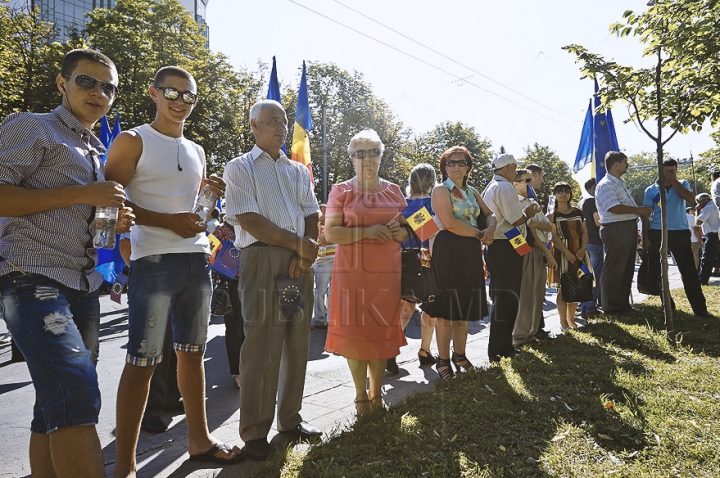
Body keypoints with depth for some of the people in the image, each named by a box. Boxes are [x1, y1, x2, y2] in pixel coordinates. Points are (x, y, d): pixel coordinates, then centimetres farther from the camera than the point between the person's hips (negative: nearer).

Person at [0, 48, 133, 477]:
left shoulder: (96, 152, 23)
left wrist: (114, 222, 10)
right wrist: (82, 194, -14)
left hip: (83, 286, 8)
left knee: (57, 405, 11)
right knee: (77, 395, -21)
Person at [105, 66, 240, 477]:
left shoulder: (197, 152, 18)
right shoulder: (133, 141, -1)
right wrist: (168, 221, -18)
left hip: (197, 259, 6)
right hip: (154, 260, -6)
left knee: (193, 352, 12)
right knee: (143, 362, -5)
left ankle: (200, 441, 24)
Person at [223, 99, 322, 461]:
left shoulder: (298, 171, 19)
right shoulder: (240, 168, 2)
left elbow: (311, 215, 11)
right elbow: (248, 219, -9)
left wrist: (305, 252, -7)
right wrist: (298, 243, -11)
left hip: (300, 262, 6)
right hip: (262, 259, -5)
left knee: (297, 342, 8)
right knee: (261, 345, -4)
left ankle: (290, 418, 23)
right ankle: (254, 431, 9)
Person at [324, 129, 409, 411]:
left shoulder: (393, 191, 12)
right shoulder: (341, 191, 2)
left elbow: (408, 228, 18)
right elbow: (330, 232, -7)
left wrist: (399, 231, -5)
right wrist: (366, 232, -18)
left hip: (387, 272, 3)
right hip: (352, 272, -3)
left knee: (382, 331, 7)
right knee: (355, 330, 1)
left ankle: (377, 393, 23)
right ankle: (361, 395, 17)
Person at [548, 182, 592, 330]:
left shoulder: (577, 212, 13)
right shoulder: (553, 214, -1)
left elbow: (584, 232, 9)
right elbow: (554, 236, -10)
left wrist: (582, 248, -8)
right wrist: (567, 252, -19)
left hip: (579, 252, 5)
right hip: (561, 252, -5)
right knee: (563, 288, -3)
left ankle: (571, 318, 18)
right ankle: (563, 320, 7)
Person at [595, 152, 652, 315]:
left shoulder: (620, 183, 20)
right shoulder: (605, 185, -13)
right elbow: (614, 208, -24)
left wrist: (642, 211, 10)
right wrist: (638, 210, -16)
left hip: (629, 228, 10)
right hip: (615, 230, -10)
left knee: (627, 268, 15)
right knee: (614, 269, -4)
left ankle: (623, 304, 25)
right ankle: (611, 307, 5)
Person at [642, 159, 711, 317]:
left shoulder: (682, 184, 8)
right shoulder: (651, 190, 5)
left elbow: (691, 198, -12)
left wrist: (674, 181, -13)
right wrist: (645, 237, -3)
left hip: (680, 233, 0)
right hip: (657, 233, 0)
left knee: (689, 271, -1)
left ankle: (699, 307, 3)